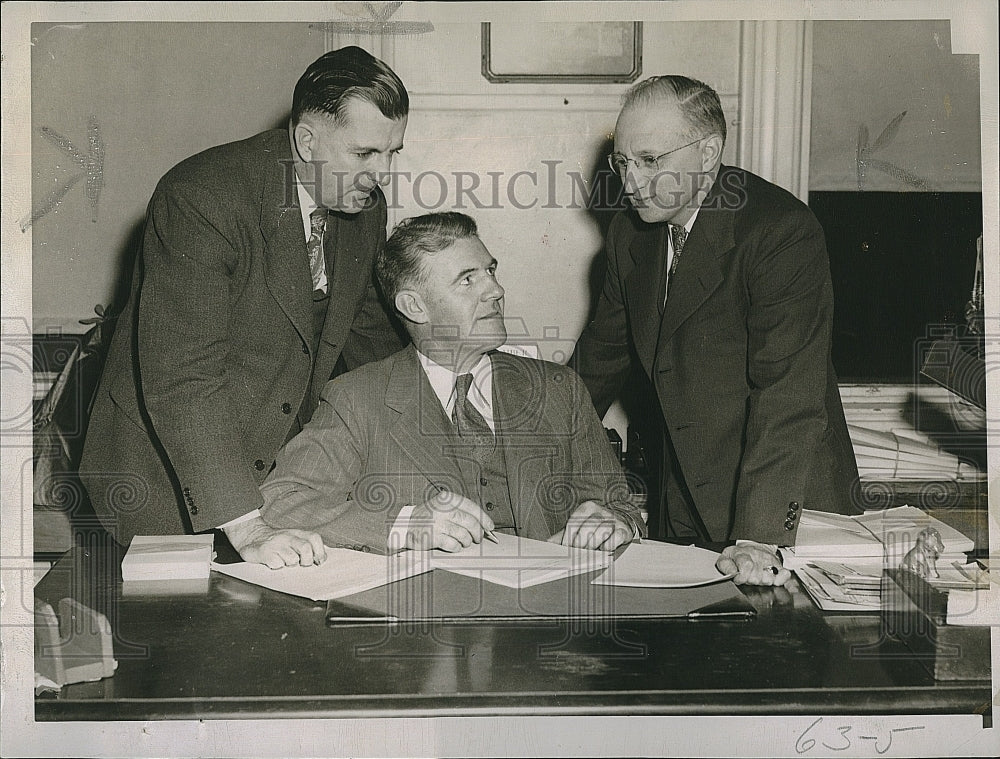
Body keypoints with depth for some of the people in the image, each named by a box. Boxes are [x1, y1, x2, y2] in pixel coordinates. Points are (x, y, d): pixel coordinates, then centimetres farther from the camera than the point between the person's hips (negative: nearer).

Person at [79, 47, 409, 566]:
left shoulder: (365, 207, -1)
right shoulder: (200, 197, -23)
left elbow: (365, 327, 14)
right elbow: (182, 376, -29)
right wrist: (245, 527, -34)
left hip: (279, 472, 5)